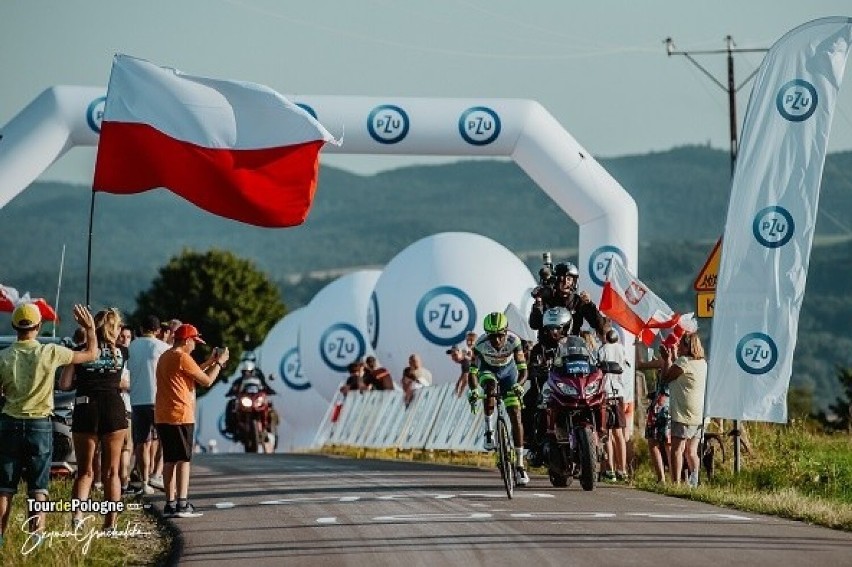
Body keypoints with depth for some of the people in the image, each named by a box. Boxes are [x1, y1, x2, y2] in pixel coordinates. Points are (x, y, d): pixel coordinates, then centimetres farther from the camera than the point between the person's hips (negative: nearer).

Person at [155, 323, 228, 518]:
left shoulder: (165, 357, 18)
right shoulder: (182, 358, -11)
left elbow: (193, 373, 26)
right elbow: (206, 380, -9)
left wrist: (210, 361, 25)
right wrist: (219, 362, 4)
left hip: (162, 417, 9)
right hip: (180, 415, -9)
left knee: (170, 460, 10)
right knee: (183, 459, -7)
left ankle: (170, 503, 9)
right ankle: (182, 504, -12)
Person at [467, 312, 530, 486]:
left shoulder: (513, 341, -31)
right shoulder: (481, 344, -31)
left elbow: (523, 370, -31)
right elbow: (472, 371, -30)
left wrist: (519, 385, -52)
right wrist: (473, 390, -49)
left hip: (508, 371, 0)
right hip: (488, 371, 0)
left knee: (516, 417, -9)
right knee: (490, 386, -38)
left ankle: (519, 465, -5)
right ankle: (489, 429, -20)